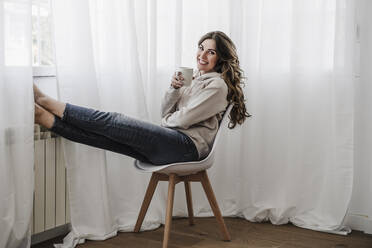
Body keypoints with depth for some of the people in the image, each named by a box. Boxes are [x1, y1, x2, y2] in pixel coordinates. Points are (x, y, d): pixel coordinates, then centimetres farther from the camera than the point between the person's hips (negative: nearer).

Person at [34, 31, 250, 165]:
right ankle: (45, 118, -18)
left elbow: (184, 119, -11)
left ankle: (47, 103, -9)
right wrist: (174, 89, 2)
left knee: (113, 122, -15)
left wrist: (166, 122, 8)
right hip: (171, 144, 8)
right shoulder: (196, 79, 25)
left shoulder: (218, 85, -5)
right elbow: (166, 112, 19)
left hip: (188, 146, -8)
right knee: (105, 135, -11)